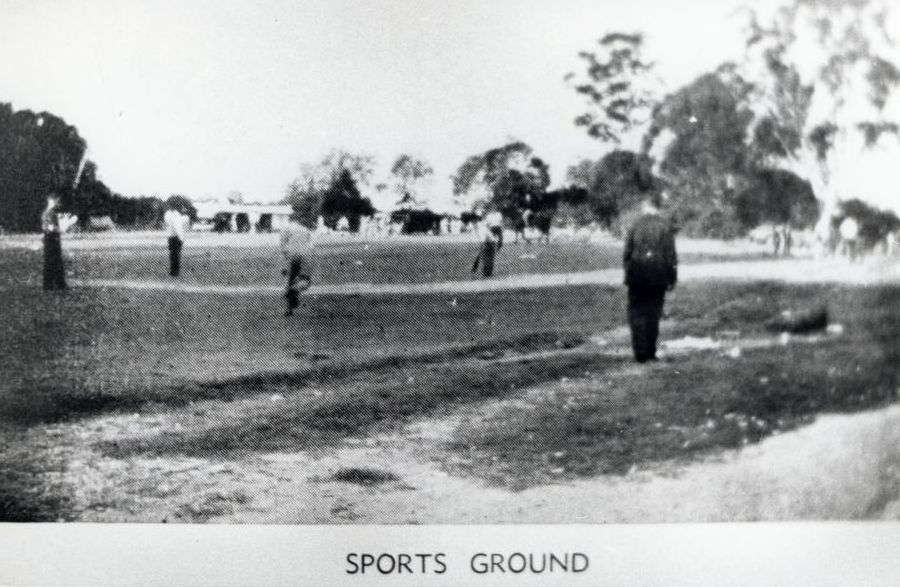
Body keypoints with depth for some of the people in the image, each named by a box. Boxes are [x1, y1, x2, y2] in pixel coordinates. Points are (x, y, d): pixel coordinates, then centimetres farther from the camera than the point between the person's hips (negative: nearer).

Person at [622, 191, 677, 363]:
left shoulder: (636, 225, -4)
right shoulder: (665, 227, -4)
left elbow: (627, 252, 0)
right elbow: (671, 255, -3)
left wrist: (628, 272, 12)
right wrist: (672, 278, 5)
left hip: (637, 276, -1)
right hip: (658, 276, 1)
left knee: (637, 313, 6)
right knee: (654, 314, 9)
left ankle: (640, 353, -1)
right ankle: (651, 353, 10)